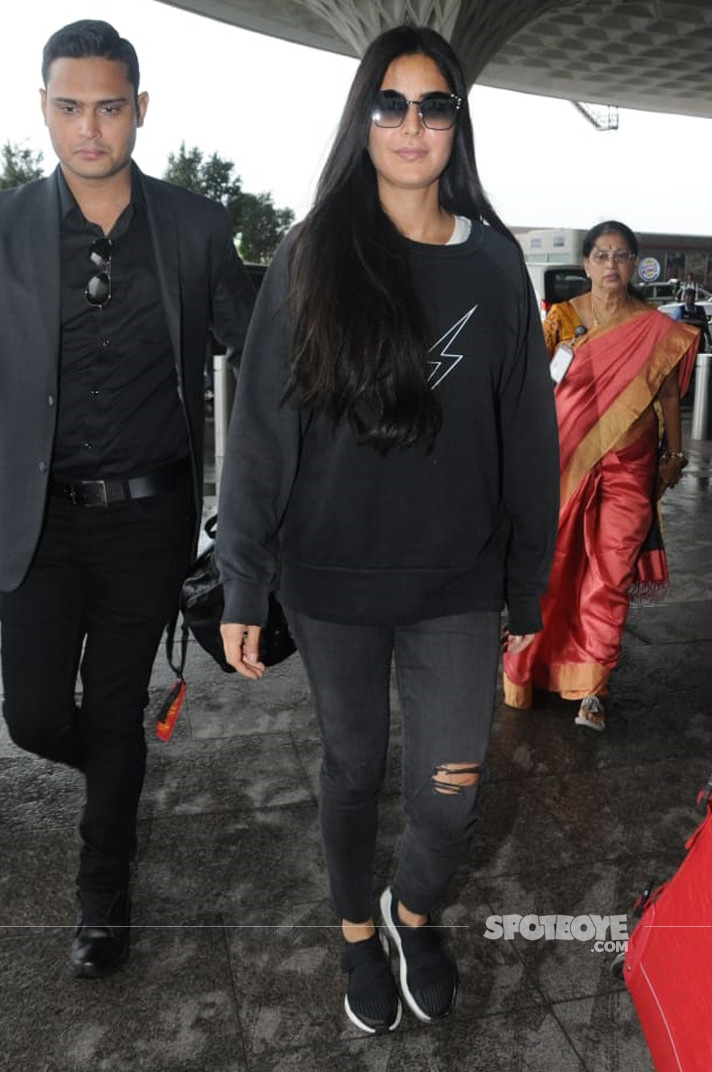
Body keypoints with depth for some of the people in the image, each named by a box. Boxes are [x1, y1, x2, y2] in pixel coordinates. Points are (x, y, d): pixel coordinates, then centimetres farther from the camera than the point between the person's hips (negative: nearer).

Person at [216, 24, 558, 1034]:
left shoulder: (494, 261, 3)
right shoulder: (311, 257, -2)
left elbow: (527, 434, 5)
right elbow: (260, 427, -3)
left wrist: (529, 587, 4)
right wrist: (242, 587, -6)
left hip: (459, 583, 1)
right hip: (333, 580, -1)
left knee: (450, 792, 4)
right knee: (353, 768, 15)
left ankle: (413, 909, 38)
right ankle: (360, 932, 43)